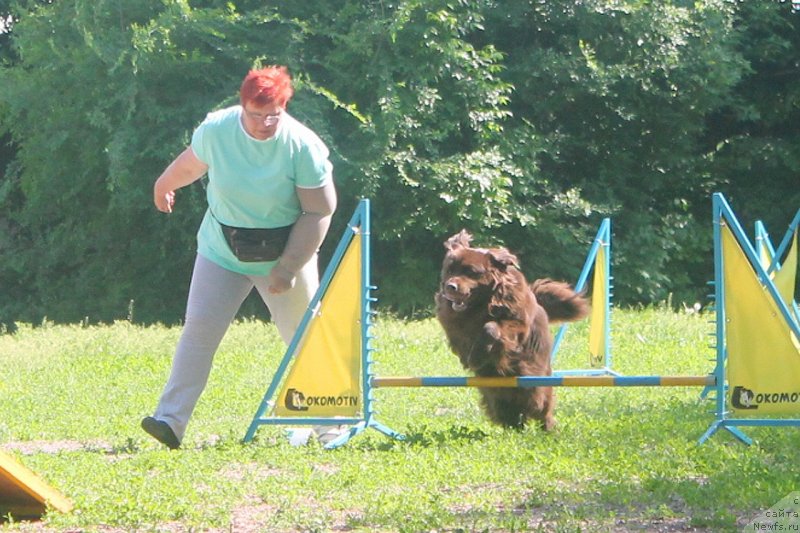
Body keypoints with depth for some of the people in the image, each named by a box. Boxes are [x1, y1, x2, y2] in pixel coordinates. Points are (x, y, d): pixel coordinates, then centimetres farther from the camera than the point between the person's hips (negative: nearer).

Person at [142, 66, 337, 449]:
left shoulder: (303, 145, -19)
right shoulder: (215, 130, -12)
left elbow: (318, 211, -16)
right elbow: (190, 165, 11)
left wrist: (288, 267, -19)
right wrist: (164, 185, 30)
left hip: (284, 255, -2)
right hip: (222, 251, 2)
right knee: (199, 330, -9)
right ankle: (170, 421, -11)